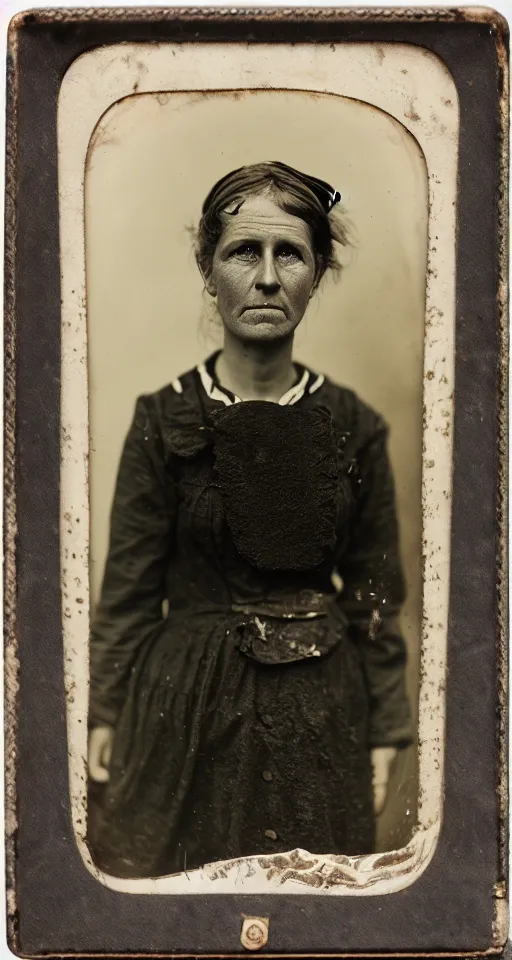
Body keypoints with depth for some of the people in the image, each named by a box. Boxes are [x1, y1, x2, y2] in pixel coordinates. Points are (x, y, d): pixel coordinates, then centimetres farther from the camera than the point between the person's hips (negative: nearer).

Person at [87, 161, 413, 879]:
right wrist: (106, 710, -1)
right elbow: (130, 584, -2)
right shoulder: (165, 419, -6)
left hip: (319, 712, 2)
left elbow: (376, 594, 3)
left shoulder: (354, 427, -2)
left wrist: (385, 733, 3)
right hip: (188, 704, -1)